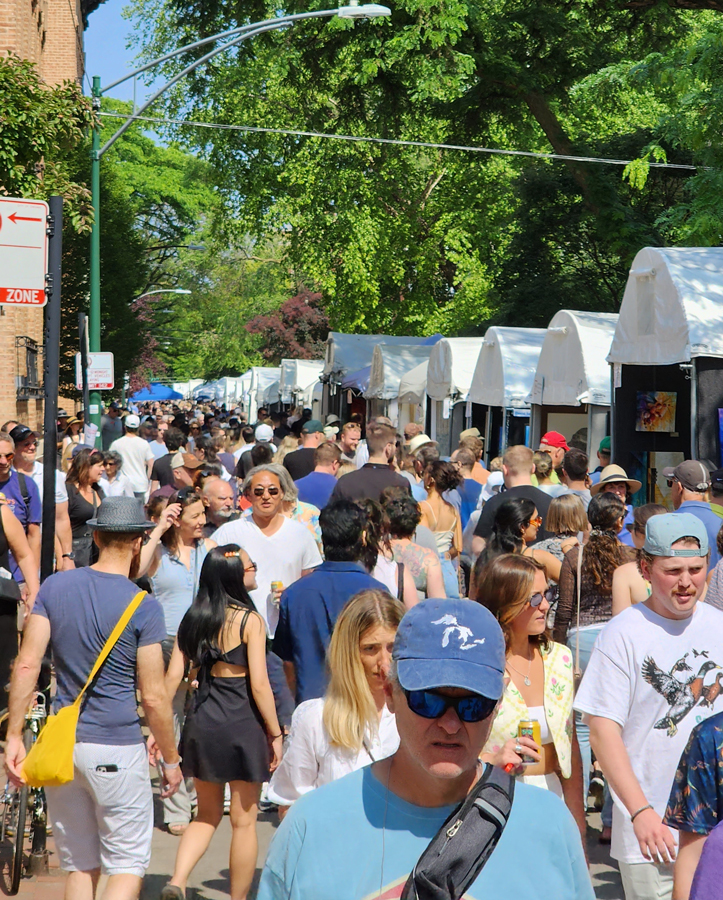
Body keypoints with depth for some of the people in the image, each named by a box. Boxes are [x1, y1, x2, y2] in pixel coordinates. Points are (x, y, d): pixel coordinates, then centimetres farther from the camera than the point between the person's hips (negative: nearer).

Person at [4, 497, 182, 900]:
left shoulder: (56, 587, 2)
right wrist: (171, 760, 3)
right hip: (117, 750, -4)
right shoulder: (144, 607, -9)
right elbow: (153, 697, -8)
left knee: (80, 866, 14)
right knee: (128, 866, 4)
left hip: (61, 745, 4)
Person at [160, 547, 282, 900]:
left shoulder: (193, 618, 3)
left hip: (201, 722, 5)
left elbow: (173, 676, 2)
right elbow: (259, 685, -15)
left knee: (207, 815, 19)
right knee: (244, 821, 9)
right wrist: (275, 733, -6)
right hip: (242, 724, -5)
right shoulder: (250, 620, -12)